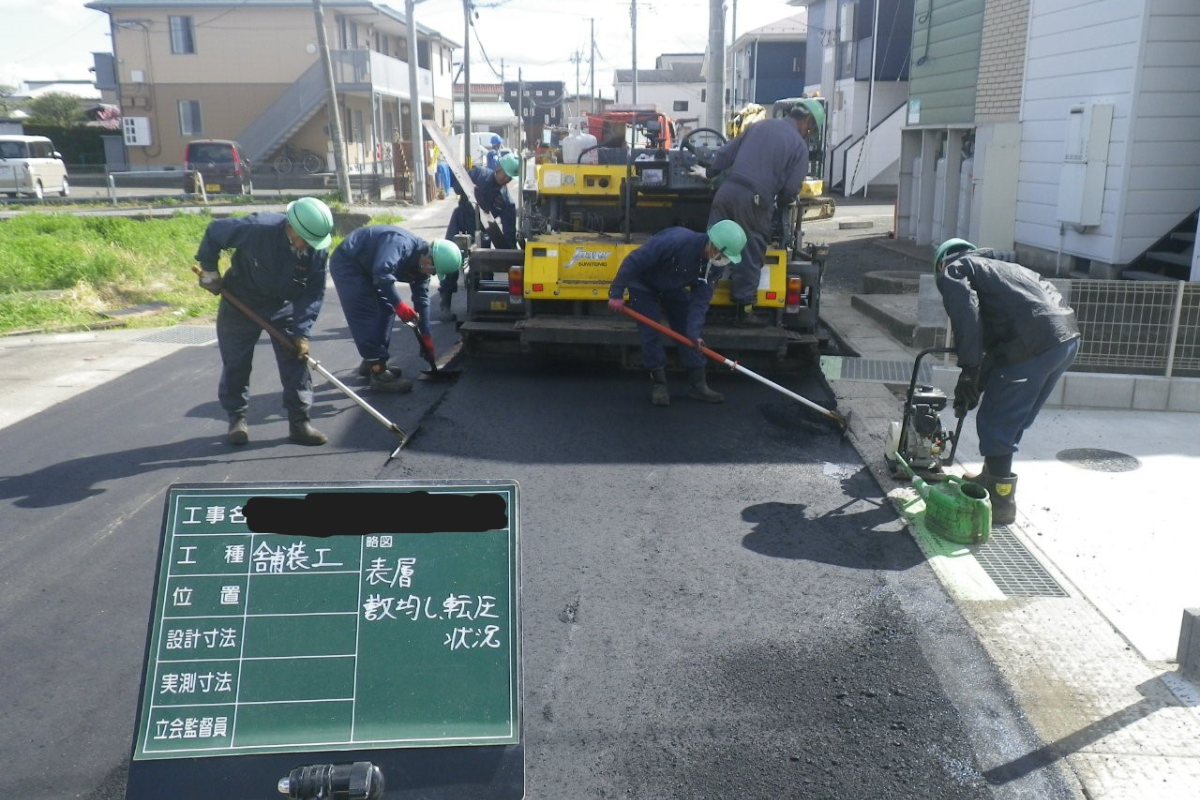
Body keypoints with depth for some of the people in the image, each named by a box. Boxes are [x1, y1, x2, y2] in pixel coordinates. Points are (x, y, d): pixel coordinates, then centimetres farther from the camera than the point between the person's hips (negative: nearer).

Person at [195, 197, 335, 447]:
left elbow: (314, 293, -16)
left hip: (285, 307, 2)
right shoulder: (256, 228, -32)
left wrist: (301, 332, -22)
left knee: (296, 362, -3)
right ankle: (236, 418, 23)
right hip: (241, 303, -2)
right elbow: (214, 232, -14)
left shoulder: (318, 249, -21)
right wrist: (209, 270, -8)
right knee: (236, 364, 6)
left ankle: (299, 421, 6)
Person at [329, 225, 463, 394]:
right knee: (368, 316, -14)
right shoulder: (402, 244, -30)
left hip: (364, 267, 10)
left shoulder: (421, 263, -1)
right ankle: (378, 374, -14)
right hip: (347, 264, -10)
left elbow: (422, 299, 4)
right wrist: (399, 304, -40)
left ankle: (371, 363, 22)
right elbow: (382, 272, -45)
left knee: (385, 310, 11)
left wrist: (426, 336, 4)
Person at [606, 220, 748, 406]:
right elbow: (634, 261, -34)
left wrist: (694, 331, -29)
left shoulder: (716, 264, -20)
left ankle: (698, 384, 7)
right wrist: (617, 293, -29)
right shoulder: (677, 241, -40)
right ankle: (659, 384, 4)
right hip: (644, 284, -5)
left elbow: (701, 299, -17)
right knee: (650, 333, -8)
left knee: (689, 332, 0)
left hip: (673, 287, 6)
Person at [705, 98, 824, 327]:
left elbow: (726, 152, 19)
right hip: (754, 200, -4)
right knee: (750, 255, 6)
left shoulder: (760, 125, 17)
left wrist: (710, 173, 33)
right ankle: (744, 310, 9)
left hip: (727, 190, 5)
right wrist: (780, 204, 19)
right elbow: (791, 189, -2)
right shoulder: (799, 145, 3)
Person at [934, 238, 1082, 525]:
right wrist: (975, 382, 30)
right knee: (1013, 420, 24)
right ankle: (991, 479, 40)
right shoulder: (998, 266, 35)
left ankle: (1001, 503, 12)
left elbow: (967, 315, -12)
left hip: (1032, 345, -9)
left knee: (994, 424, 4)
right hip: (1068, 337, 9)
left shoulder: (953, 270, 10)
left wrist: (969, 370, -10)